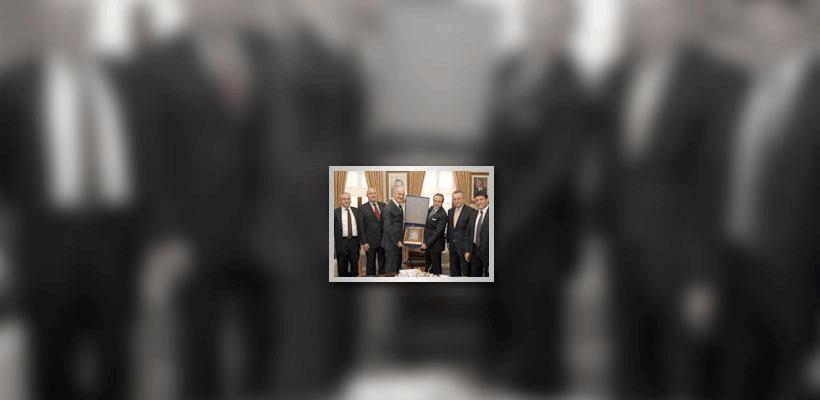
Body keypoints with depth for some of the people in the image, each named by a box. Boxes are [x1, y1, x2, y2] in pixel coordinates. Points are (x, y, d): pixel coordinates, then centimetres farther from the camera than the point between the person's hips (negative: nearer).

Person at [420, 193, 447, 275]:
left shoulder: (443, 214, -18)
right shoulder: (430, 209, 8)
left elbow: (438, 231, -21)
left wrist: (427, 243, -20)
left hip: (435, 245, -8)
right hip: (427, 243, 8)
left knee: (436, 269, 2)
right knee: (429, 267, 14)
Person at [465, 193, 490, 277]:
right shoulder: (473, 215, 12)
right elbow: (469, 234, 13)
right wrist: (467, 250, 7)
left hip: (487, 251, -6)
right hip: (474, 250, 6)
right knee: (474, 275, 10)